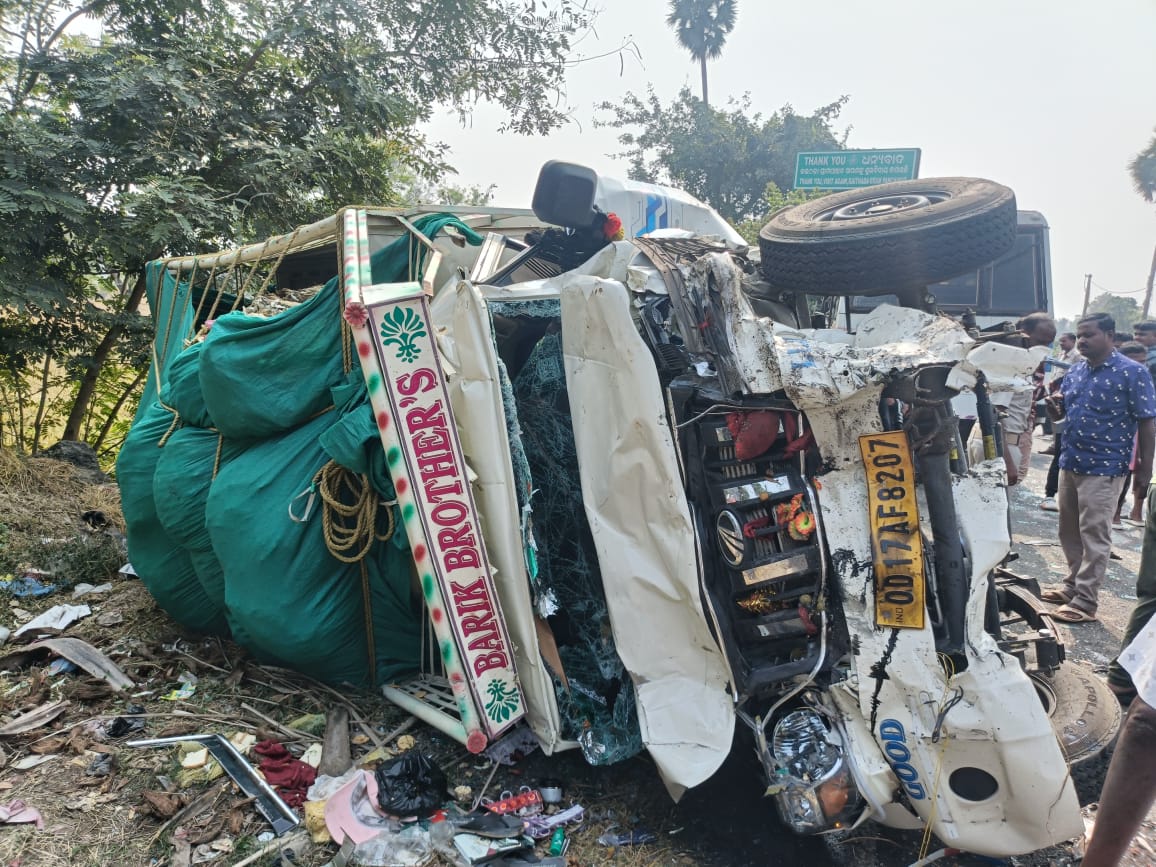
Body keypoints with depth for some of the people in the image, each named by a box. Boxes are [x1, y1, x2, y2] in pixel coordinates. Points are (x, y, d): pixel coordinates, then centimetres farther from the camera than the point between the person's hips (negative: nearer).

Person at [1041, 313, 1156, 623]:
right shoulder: (1075, 370, 9)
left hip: (1103, 468, -7)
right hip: (1069, 463, 7)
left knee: (1094, 536, -2)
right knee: (1069, 531, 15)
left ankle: (1086, 602, 3)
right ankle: (1074, 584, 29)